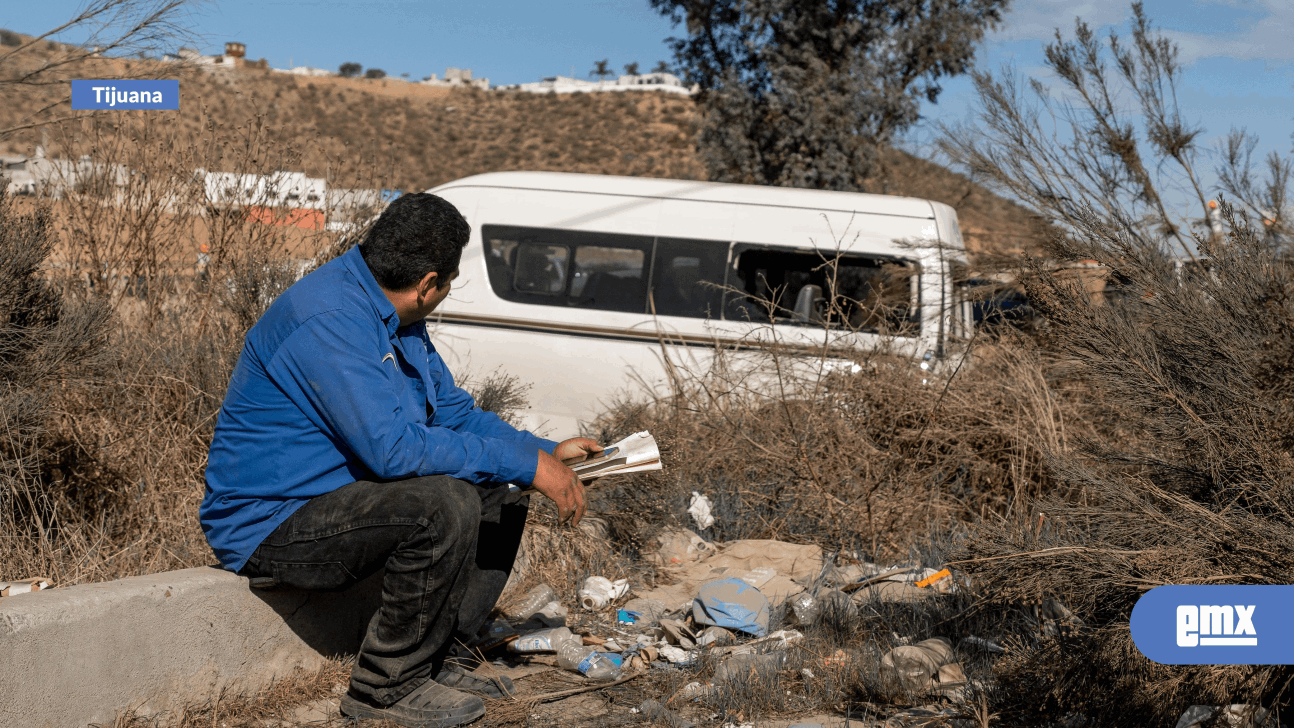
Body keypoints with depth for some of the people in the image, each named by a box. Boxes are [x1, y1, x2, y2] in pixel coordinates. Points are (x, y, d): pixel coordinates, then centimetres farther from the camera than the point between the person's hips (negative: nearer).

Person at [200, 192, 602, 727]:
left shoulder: (394, 317, 8)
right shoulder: (329, 320, -25)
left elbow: (453, 411, 16)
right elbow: (393, 447, -33)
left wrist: (545, 451, 4)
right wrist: (527, 465, -28)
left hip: (338, 495, 10)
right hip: (268, 527, -10)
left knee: (499, 497, 5)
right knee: (443, 503, -30)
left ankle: (437, 658, 8)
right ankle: (388, 685, -13)